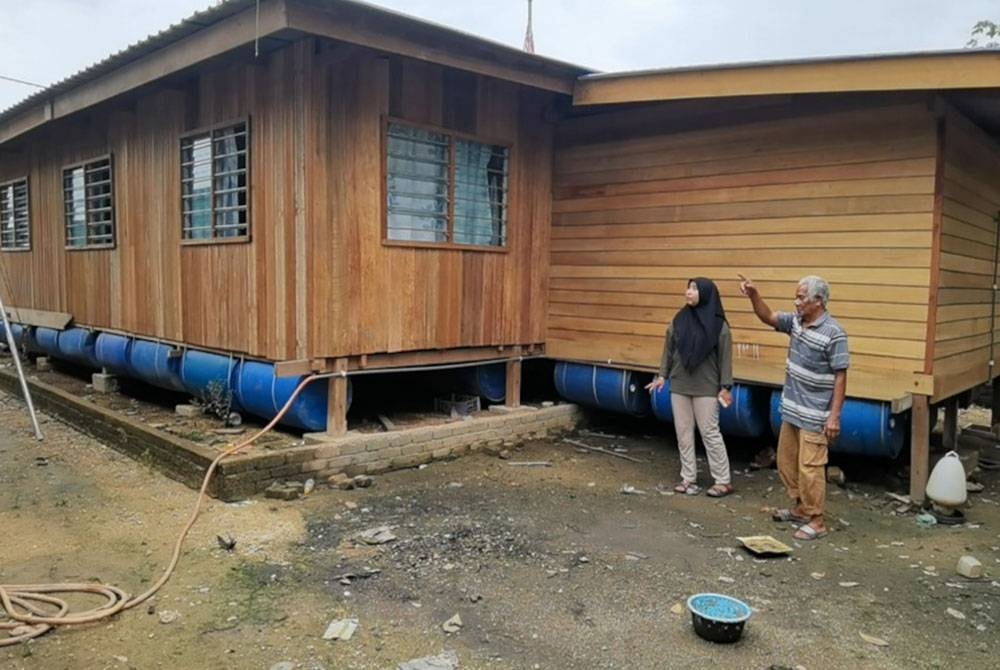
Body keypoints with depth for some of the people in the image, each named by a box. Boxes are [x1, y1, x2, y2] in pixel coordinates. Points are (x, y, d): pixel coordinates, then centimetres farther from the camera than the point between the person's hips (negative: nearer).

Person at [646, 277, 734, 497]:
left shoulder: (718, 324, -8)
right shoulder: (678, 320, 3)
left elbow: (725, 358, -6)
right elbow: (668, 350, 10)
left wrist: (725, 387, -8)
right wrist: (662, 374, 3)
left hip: (706, 388, -5)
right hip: (679, 386, 5)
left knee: (710, 432, -1)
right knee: (683, 433, 9)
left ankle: (723, 481, 11)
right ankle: (688, 478, 19)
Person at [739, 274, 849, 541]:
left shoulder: (833, 334, -19)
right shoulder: (796, 321, 3)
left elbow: (840, 377, -17)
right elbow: (768, 317, 14)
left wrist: (835, 416, -19)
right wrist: (754, 294, -5)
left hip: (814, 416, -8)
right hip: (791, 410, 8)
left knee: (809, 468, -2)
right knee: (786, 462, 17)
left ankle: (816, 521, 11)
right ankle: (801, 507, 34)